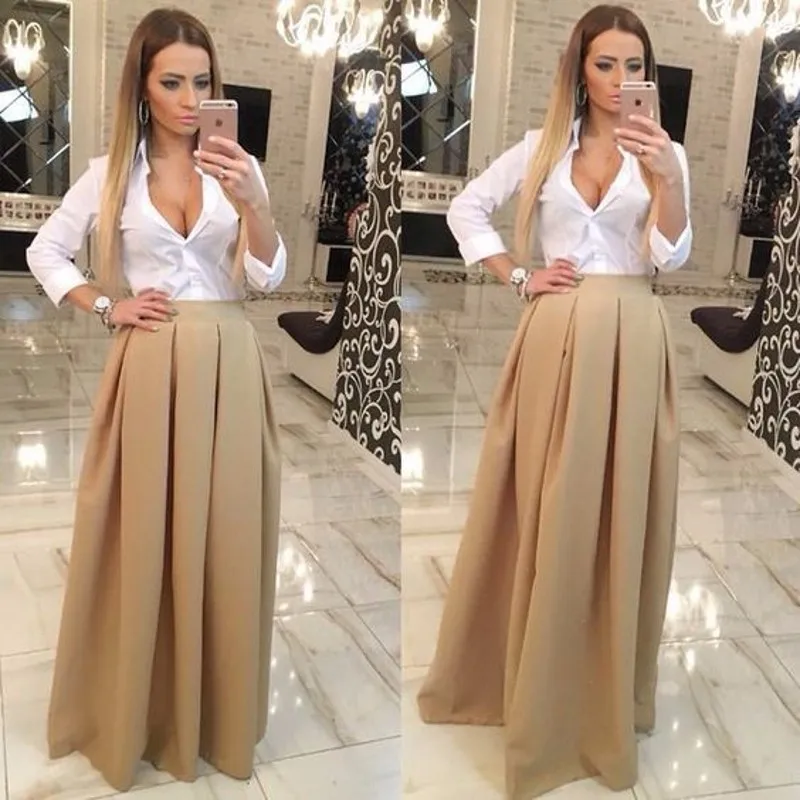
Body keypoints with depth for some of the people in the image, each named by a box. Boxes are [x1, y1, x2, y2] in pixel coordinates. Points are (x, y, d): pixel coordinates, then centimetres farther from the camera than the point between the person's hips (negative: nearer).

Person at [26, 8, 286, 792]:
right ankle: (139, 713, 23)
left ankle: (219, 714, 23)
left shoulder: (239, 165, 5)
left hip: (228, 361, 1)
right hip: (150, 365, 0)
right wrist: (104, 307, 0)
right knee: (144, 536, 5)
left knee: (225, 536, 6)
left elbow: (271, 275, -6)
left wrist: (250, 203, -23)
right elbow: (44, 251, 14)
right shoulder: (111, 171, 5)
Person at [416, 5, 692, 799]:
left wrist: (668, 178, -22)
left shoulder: (664, 153, 6)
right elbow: (466, 208, 12)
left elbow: (671, 256, -6)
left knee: (619, 513, 5)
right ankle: (538, 686, 25)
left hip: (632, 339, 0)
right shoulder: (542, 145, 8)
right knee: (547, 512, 6)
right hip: (556, 337, 0)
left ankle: (610, 689, 23)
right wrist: (517, 277, 2)